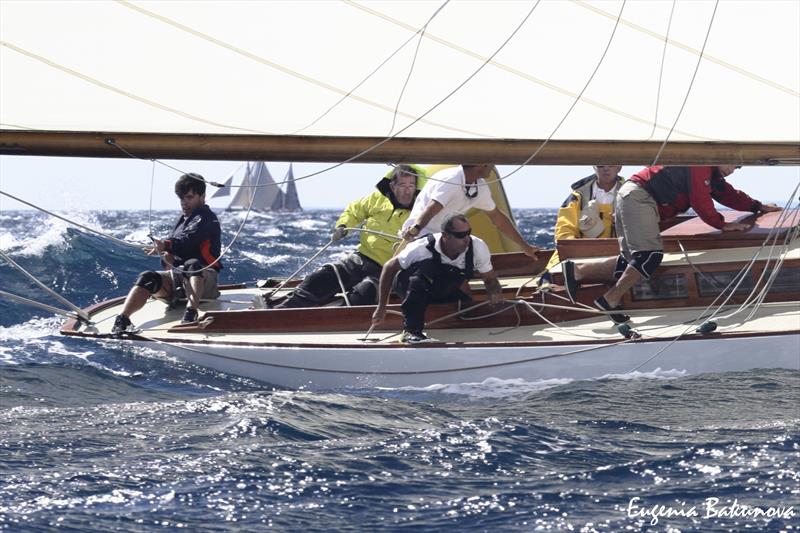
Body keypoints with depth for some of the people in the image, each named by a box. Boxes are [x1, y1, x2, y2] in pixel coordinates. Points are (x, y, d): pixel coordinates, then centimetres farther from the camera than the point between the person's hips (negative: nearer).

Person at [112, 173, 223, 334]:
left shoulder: (206, 219, -2)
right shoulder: (183, 220, 26)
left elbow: (189, 238, -24)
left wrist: (166, 246, -44)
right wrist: (166, 254, -4)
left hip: (203, 279, -6)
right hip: (177, 275, 6)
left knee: (193, 265, -41)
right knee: (147, 278, -22)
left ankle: (191, 314, -62)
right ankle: (122, 320, -38)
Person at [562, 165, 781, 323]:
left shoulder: (711, 174, 24)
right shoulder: (700, 164, -8)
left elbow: (729, 194, 31)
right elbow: (701, 202, -13)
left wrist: (758, 207, 26)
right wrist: (722, 224, -6)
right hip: (638, 194, -11)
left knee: (633, 259, 8)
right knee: (651, 254, -21)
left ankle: (578, 272, 2)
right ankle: (611, 299, -23)